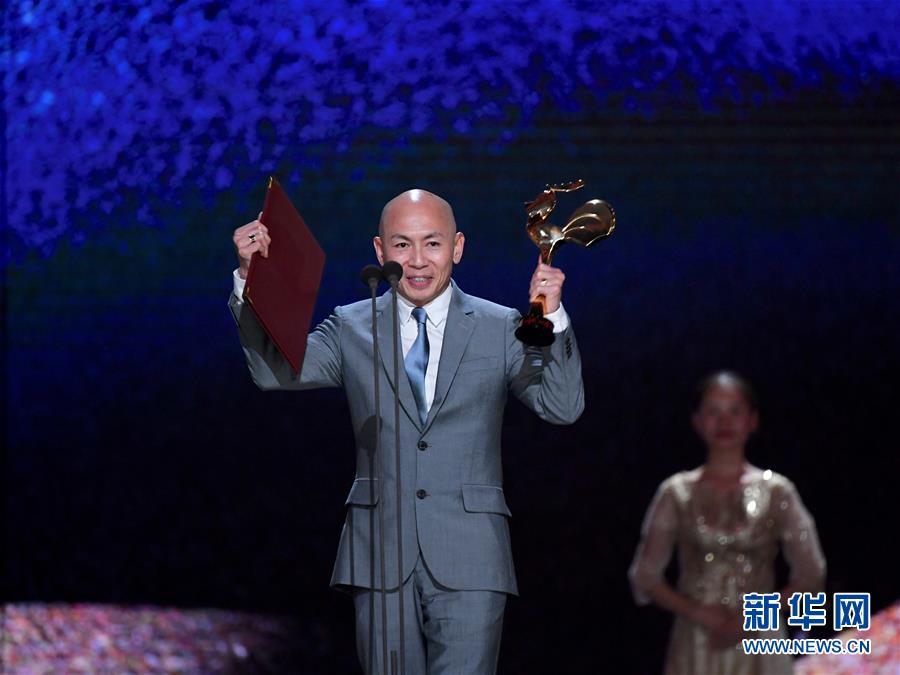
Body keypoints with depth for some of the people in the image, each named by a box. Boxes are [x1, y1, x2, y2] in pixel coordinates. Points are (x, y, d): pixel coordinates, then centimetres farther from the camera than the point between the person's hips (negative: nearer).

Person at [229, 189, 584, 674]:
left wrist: (552, 318, -17)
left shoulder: (500, 329, 6)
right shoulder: (351, 330, 9)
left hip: (468, 561, -1)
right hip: (381, 555, 1)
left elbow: (563, 407, -3)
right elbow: (276, 370, -4)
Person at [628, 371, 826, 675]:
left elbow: (810, 578, 3)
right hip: (697, 647, 0)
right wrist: (701, 614, -9)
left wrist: (750, 618, -8)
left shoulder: (776, 492, 2)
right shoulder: (677, 493, 3)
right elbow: (645, 579, 5)